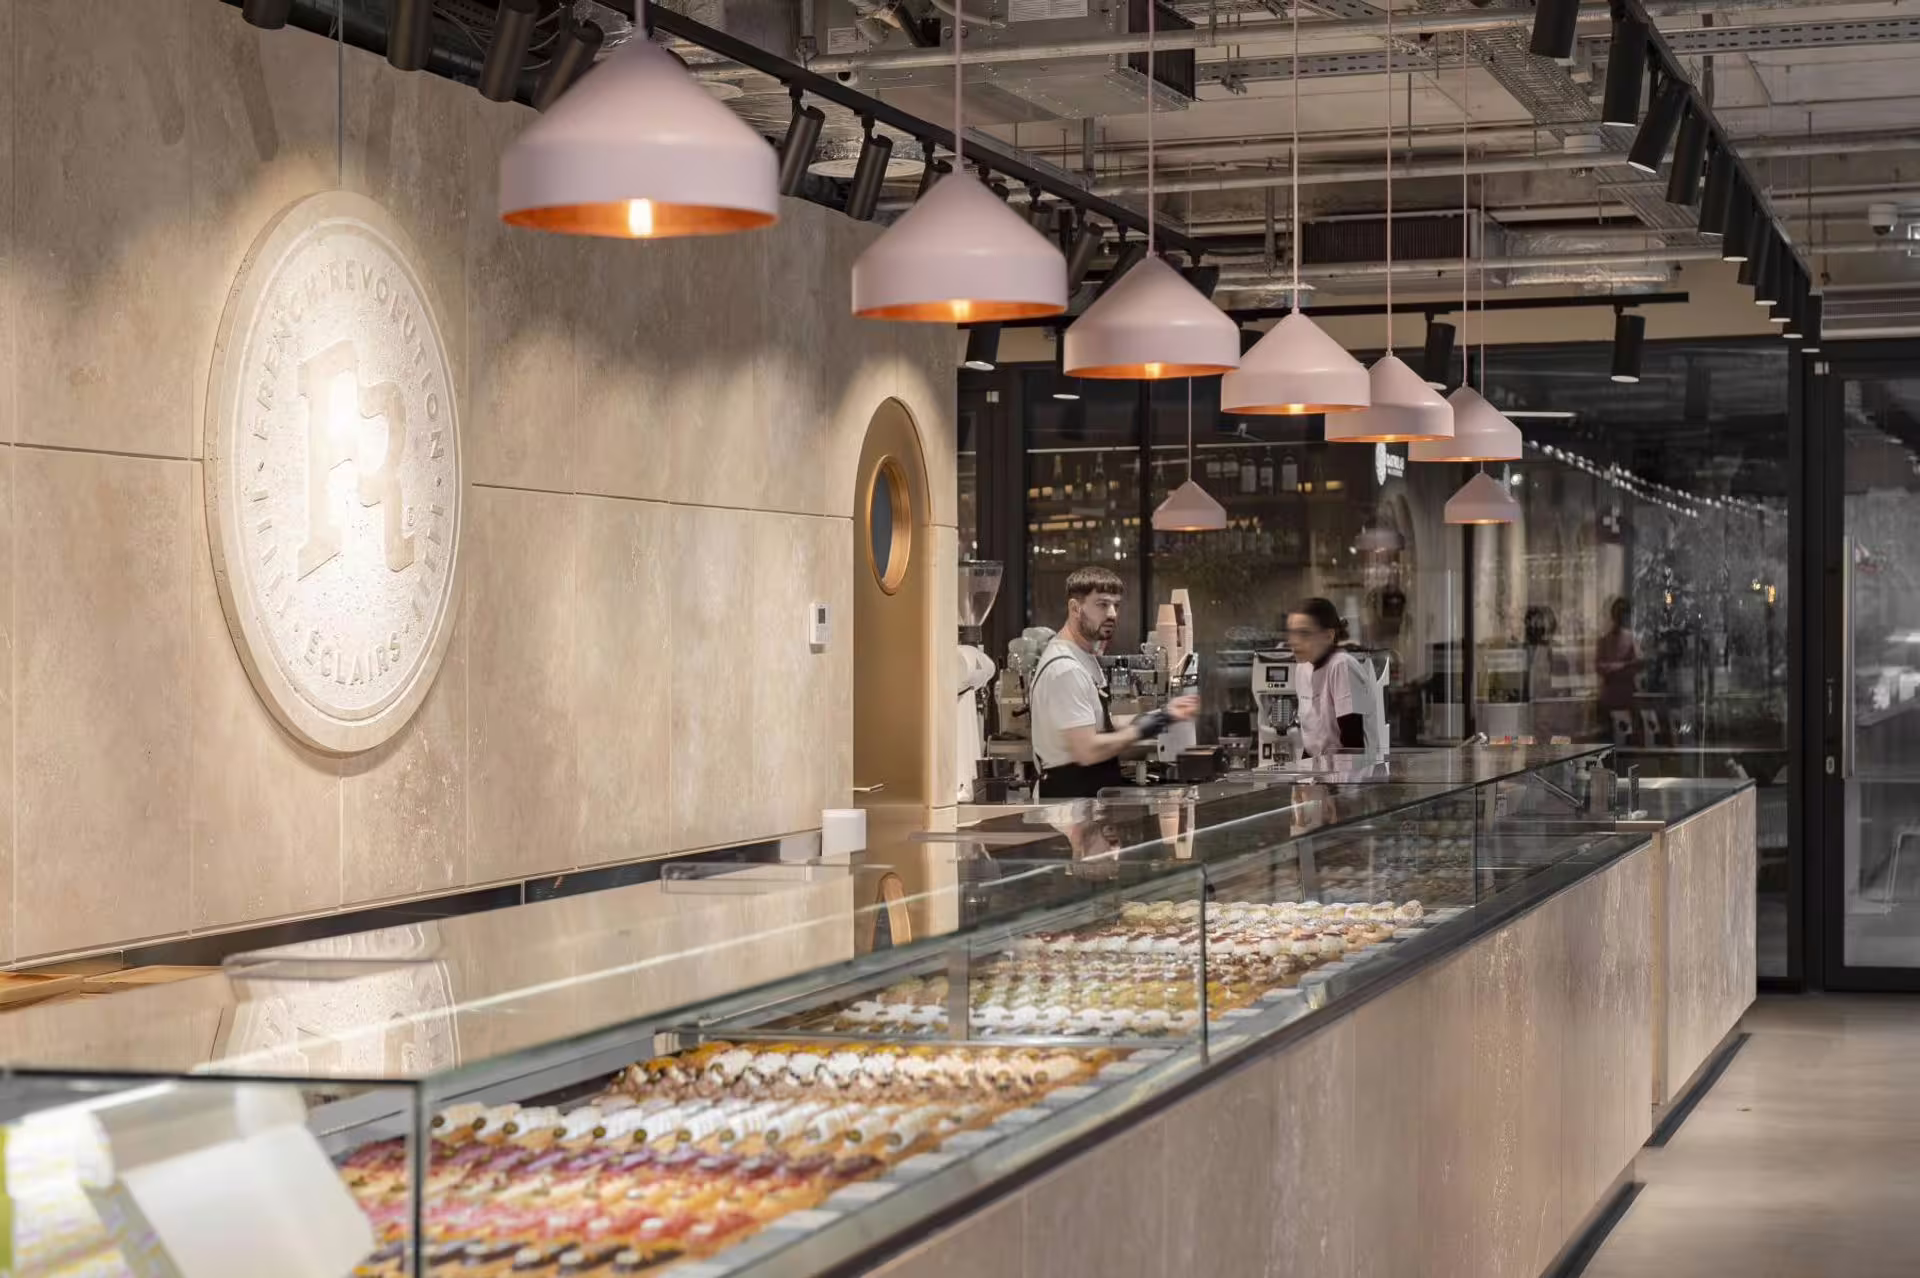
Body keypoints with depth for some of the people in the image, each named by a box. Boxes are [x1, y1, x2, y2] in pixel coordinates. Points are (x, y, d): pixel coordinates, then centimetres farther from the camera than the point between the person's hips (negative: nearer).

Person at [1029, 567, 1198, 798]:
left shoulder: (1087, 658, 12)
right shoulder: (1066, 669, -19)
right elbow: (1087, 750, -24)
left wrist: (1162, 716, 10)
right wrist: (1138, 731, -11)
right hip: (1072, 796, -10)